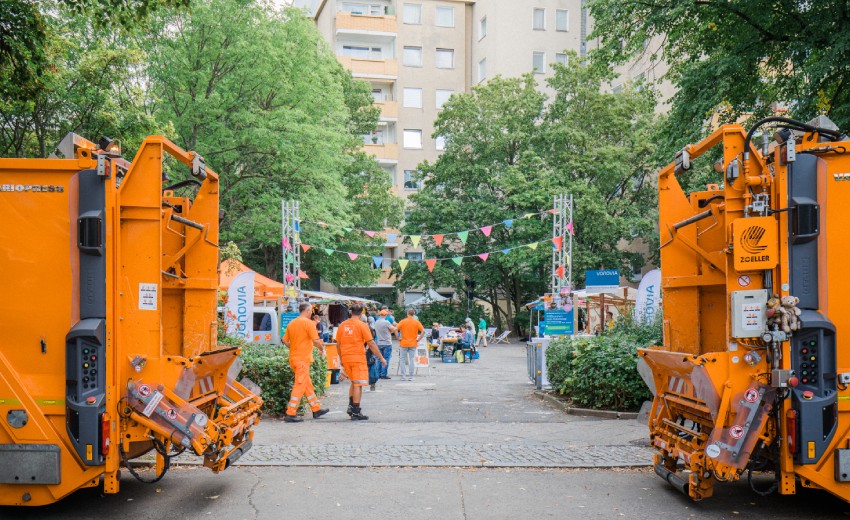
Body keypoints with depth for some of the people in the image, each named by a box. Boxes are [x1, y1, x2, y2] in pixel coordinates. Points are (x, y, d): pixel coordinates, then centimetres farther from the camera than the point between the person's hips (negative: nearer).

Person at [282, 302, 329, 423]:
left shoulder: (291, 323, 11)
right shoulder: (308, 323, -11)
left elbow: (285, 340, 12)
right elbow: (316, 341, -15)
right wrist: (322, 348, 3)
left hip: (293, 357, 8)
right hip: (303, 358, -8)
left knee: (307, 384, 16)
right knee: (300, 386, -6)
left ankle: (316, 409, 26)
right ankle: (290, 414, -8)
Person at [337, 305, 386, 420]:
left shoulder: (342, 325, 9)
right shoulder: (362, 325, -6)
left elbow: (338, 343, 13)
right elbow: (371, 344, -8)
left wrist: (341, 358, 25)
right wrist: (381, 358, -2)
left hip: (345, 358, 6)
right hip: (358, 357, -6)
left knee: (353, 382, 22)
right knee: (358, 384, -2)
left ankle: (351, 407, 20)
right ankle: (356, 412, -2)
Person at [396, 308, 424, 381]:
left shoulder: (403, 321, -3)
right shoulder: (416, 322, 1)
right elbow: (423, 331, -8)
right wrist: (418, 339, -2)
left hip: (404, 343, -1)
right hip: (413, 344, 1)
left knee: (402, 360, 8)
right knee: (411, 360, 6)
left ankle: (403, 376, 3)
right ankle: (410, 376, 6)